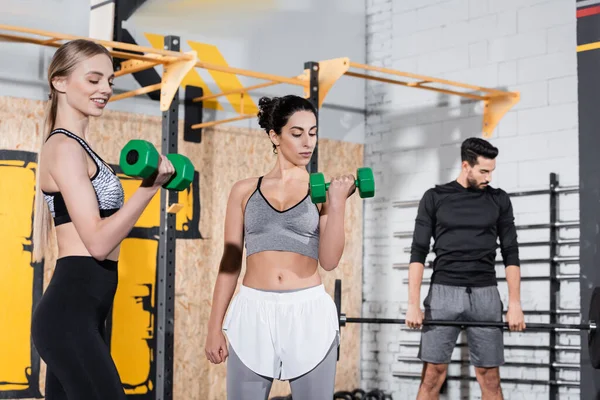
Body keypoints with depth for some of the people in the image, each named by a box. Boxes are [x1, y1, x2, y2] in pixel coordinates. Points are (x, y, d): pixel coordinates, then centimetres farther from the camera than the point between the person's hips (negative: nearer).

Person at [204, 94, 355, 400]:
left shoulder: (323, 191, 6)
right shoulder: (245, 190, 8)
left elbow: (329, 260, -3)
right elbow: (230, 261, 8)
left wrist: (338, 203, -11)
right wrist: (215, 326, 5)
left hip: (309, 313, 0)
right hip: (253, 313, 1)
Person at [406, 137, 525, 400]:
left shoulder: (499, 200, 7)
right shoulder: (435, 198, 2)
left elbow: (510, 254, 6)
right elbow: (418, 252, -1)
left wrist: (515, 304, -2)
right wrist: (413, 304, -9)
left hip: (484, 294, 2)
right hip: (444, 291, -1)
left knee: (489, 376, 3)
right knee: (433, 373, -2)